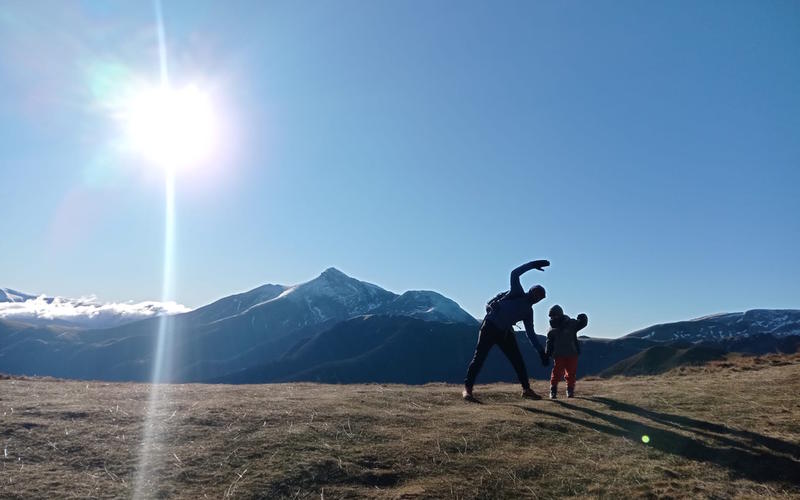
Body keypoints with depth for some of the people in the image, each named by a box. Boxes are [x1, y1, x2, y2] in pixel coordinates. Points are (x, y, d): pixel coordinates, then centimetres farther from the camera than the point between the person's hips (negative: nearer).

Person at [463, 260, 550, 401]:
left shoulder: (528, 311, 15)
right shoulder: (517, 292, 2)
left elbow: (530, 333, 15)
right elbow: (514, 274, -11)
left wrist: (541, 351, 8)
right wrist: (533, 264, -11)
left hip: (506, 332, 6)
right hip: (490, 326, -6)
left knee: (518, 361, 4)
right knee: (479, 358, -11)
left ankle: (526, 389, 18)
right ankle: (467, 388, -8)